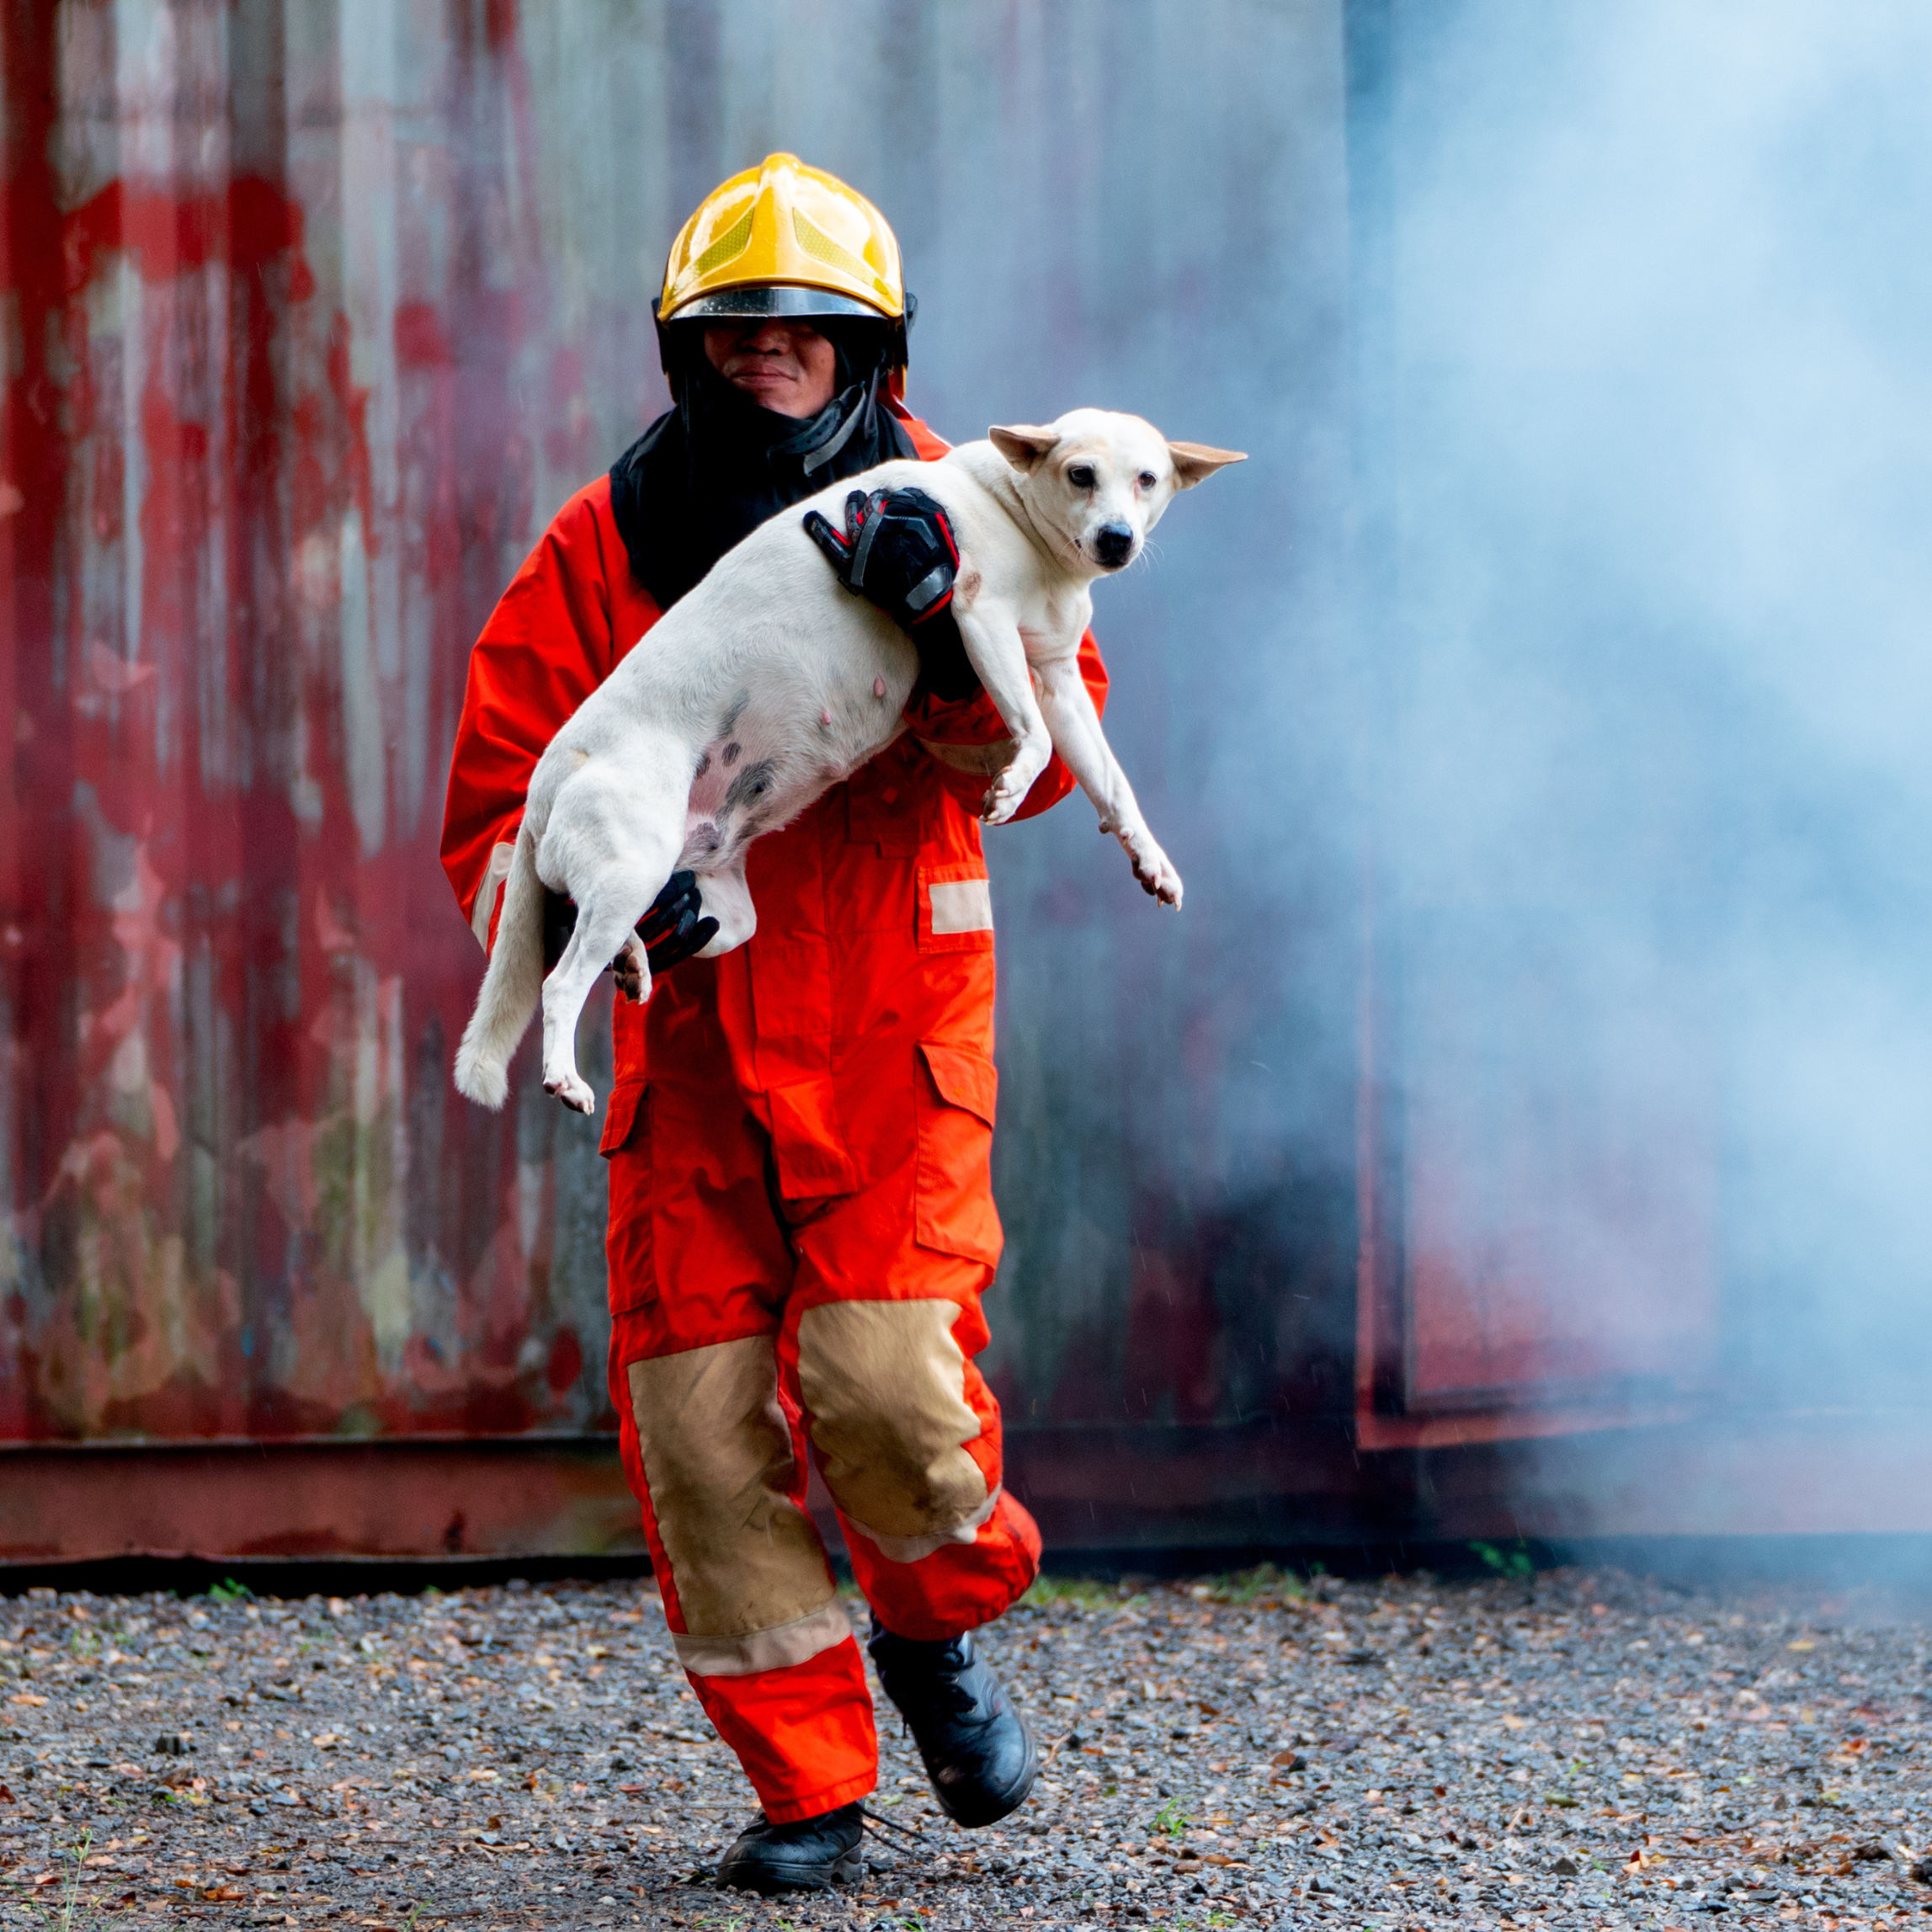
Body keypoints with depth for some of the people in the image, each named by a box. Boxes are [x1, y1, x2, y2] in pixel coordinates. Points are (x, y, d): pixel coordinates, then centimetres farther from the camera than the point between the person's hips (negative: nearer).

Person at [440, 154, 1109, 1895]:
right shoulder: (597, 555, 1)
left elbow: (1046, 748, -13)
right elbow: (493, 813, 0)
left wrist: (960, 663, -33)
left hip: (891, 1032, -2)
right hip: (690, 1039, 2)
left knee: (883, 1380, -17)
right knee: (699, 1422, -3)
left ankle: (941, 1623, 16)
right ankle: (809, 1791, 12)